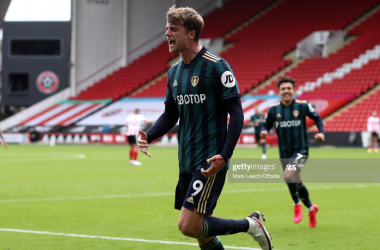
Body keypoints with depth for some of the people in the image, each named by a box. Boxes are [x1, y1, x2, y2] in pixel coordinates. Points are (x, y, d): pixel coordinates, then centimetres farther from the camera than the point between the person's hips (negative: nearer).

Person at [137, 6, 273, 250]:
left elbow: (236, 113, -14)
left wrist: (224, 155, -24)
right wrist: (149, 136, -1)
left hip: (210, 163, -8)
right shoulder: (174, 71, 12)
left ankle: (251, 224, 4)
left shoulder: (215, 66, -12)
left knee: (188, 225, -15)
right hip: (187, 164, 8)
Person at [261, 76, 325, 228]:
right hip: (284, 153, 4)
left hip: (301, 150, -4)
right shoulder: (273, 109, -2)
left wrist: (321, 132, -10)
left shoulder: (303, 106, -7)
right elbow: (267, 125, 8)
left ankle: (297, 205, -3)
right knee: (297, 184, 11)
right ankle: (311, 208, 35)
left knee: (288, 175, -26)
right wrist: (264, 132, -15)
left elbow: (317, 118, 6)